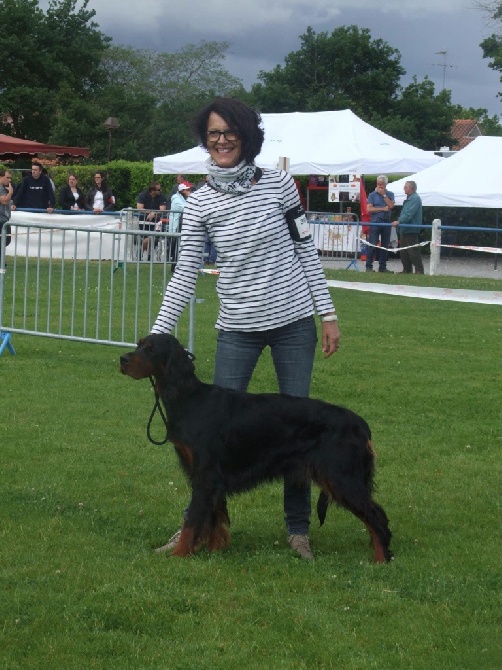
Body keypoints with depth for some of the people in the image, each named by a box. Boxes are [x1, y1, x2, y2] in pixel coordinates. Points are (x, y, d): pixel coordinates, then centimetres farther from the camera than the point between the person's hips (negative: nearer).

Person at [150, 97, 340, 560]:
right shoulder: (200, 204, -2)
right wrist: (158, 335, -8)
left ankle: (298, 529, 18)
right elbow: (185, 274, -2)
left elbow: (306, 251, 2)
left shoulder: (279, 185, -4)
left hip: (294, 322, 0)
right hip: (238, 328, 0)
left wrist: (329, 315, 1)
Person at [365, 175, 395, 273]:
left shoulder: (390, 194, 11)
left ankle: (382, 267, 13)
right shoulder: (372, 195, 5)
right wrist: (383, 209, -7)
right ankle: (369, 266, -2)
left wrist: (384, 195, -7)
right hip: (375, 221, -3)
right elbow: (369, 209, -5)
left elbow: (391, 205, -6)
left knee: (385, 246, 6)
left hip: (386, 222, 3)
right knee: (372, 245, -6)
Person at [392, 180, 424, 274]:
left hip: (411, 230, -11)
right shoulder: (408, 199, 20)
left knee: (413, 251, -10)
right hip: (404, 230, 11)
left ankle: (419, 270, -8)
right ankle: (407, 270, 18)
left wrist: (399, 221, -28)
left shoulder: (415, 199, -13)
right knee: (403, 251, 12)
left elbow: (409, 214, -23)